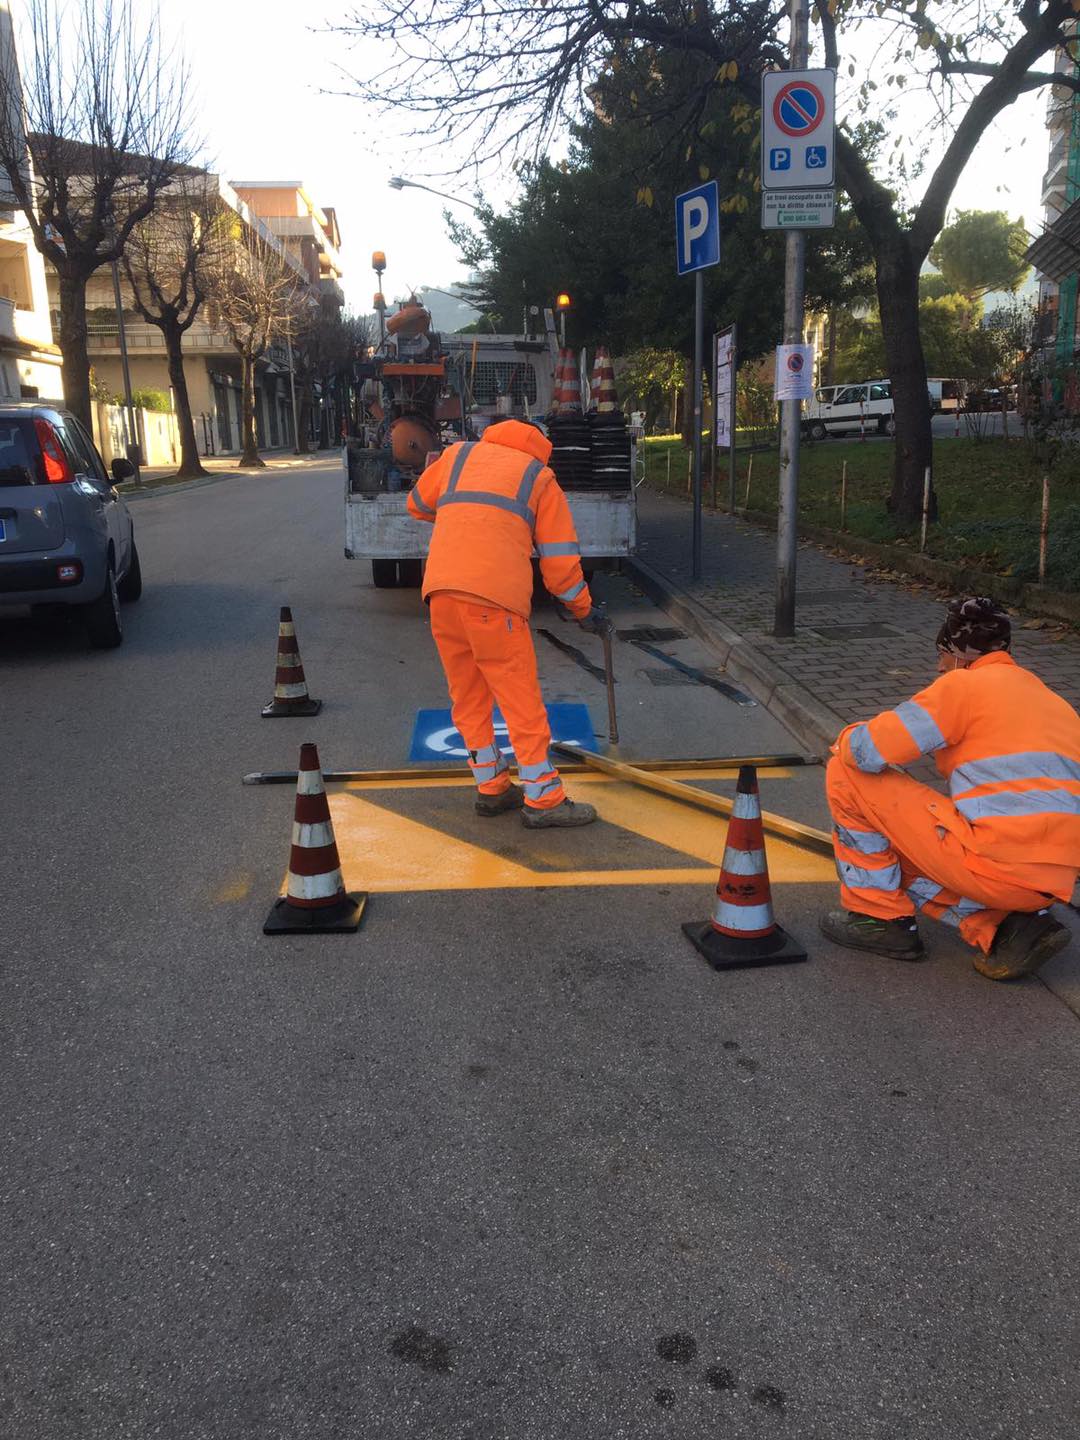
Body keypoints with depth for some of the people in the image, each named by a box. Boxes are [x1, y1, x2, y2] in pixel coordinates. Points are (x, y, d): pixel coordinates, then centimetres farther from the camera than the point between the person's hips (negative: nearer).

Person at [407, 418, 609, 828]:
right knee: (520, 697, 1)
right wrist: (585, 610, 23)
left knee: (467, 694, 14)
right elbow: (560, 560, 11)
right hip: (493, 595, -4)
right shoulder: (540, 478, 15)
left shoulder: (459, 455, 24)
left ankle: (491, 788, 22)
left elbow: (417, 504, 37)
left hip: (440, 590, 4)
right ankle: (542, 800, 4)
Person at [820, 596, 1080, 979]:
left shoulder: (965, 683, -3)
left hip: (993, 862, -8)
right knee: (899, 853, 29)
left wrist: (845, 743, 14)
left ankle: (878, 916, 10)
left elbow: (868, 752, -9)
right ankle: (1002, 928, 8)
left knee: (847, 774, 2)